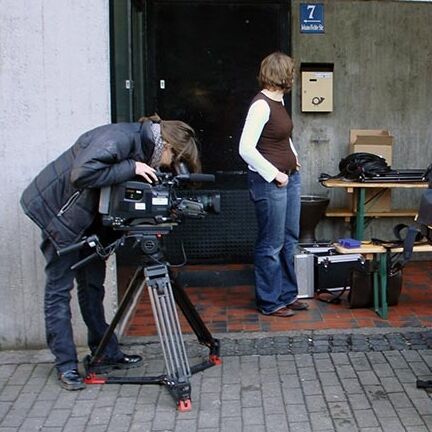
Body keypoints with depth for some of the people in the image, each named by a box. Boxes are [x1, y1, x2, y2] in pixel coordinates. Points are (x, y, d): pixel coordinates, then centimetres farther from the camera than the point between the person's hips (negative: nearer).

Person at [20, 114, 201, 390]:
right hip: (59, 210, -9)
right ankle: (66, 366, 8)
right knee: (59, 289, 0)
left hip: (89, 215, 9)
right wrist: (130, 168, -31)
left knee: (93, 287, 12)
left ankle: (106, 354, 20)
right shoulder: (119, 139, -27)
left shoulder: (141, 147, 1)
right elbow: (82, 174, -38)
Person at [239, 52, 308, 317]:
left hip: (290, 178, 10)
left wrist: (294, 157, 15)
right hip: (269, 182, -10)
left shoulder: (278, 101, 10)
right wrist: (274, 174, -19)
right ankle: (269, 302, 14)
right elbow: (246, 149, -24)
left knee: (289, 240, 17)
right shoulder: (261, 105, -18)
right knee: (272, 245, 1)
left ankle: (287, 295, 30)